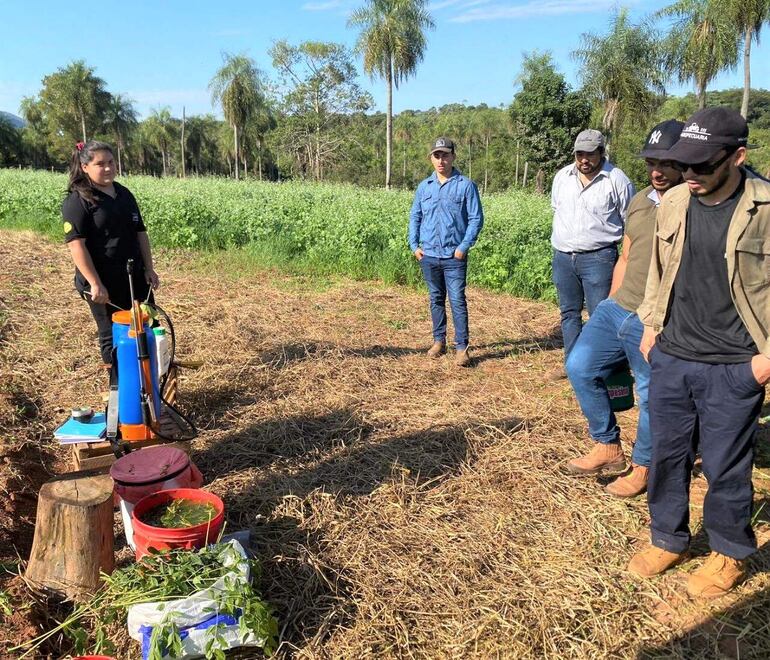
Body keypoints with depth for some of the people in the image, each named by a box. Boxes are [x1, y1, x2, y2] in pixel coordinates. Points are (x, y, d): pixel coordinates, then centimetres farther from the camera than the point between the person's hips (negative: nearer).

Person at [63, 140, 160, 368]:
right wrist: (95, 284, -20)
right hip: (104, 284, -6)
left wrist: (149, 269, 9)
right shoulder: (77, 201, -9)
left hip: (135, 278, 7)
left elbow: (140, 233, 14)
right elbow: (77, 246, -16)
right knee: (113, 336, 4)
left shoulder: (124, 194, 10)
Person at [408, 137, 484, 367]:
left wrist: (464, 246, -11)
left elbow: (476, 218, -3)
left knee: (457, 301, -5)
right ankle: (439, 340, 25)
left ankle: (461, 347, 0)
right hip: (428, 255, 4)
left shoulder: (466, 185, -2)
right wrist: (414, 245, 4)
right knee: (436, 299, 13)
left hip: (454, 256, -4)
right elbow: (415, 217, 14)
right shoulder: (424, 186, 9)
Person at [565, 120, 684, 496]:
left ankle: (643, 467, 27)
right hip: (617, 308, 7)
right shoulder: (639, 201, 12)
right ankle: (608, 448, 18)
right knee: (580, 366, 4)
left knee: (653, 397, 5)